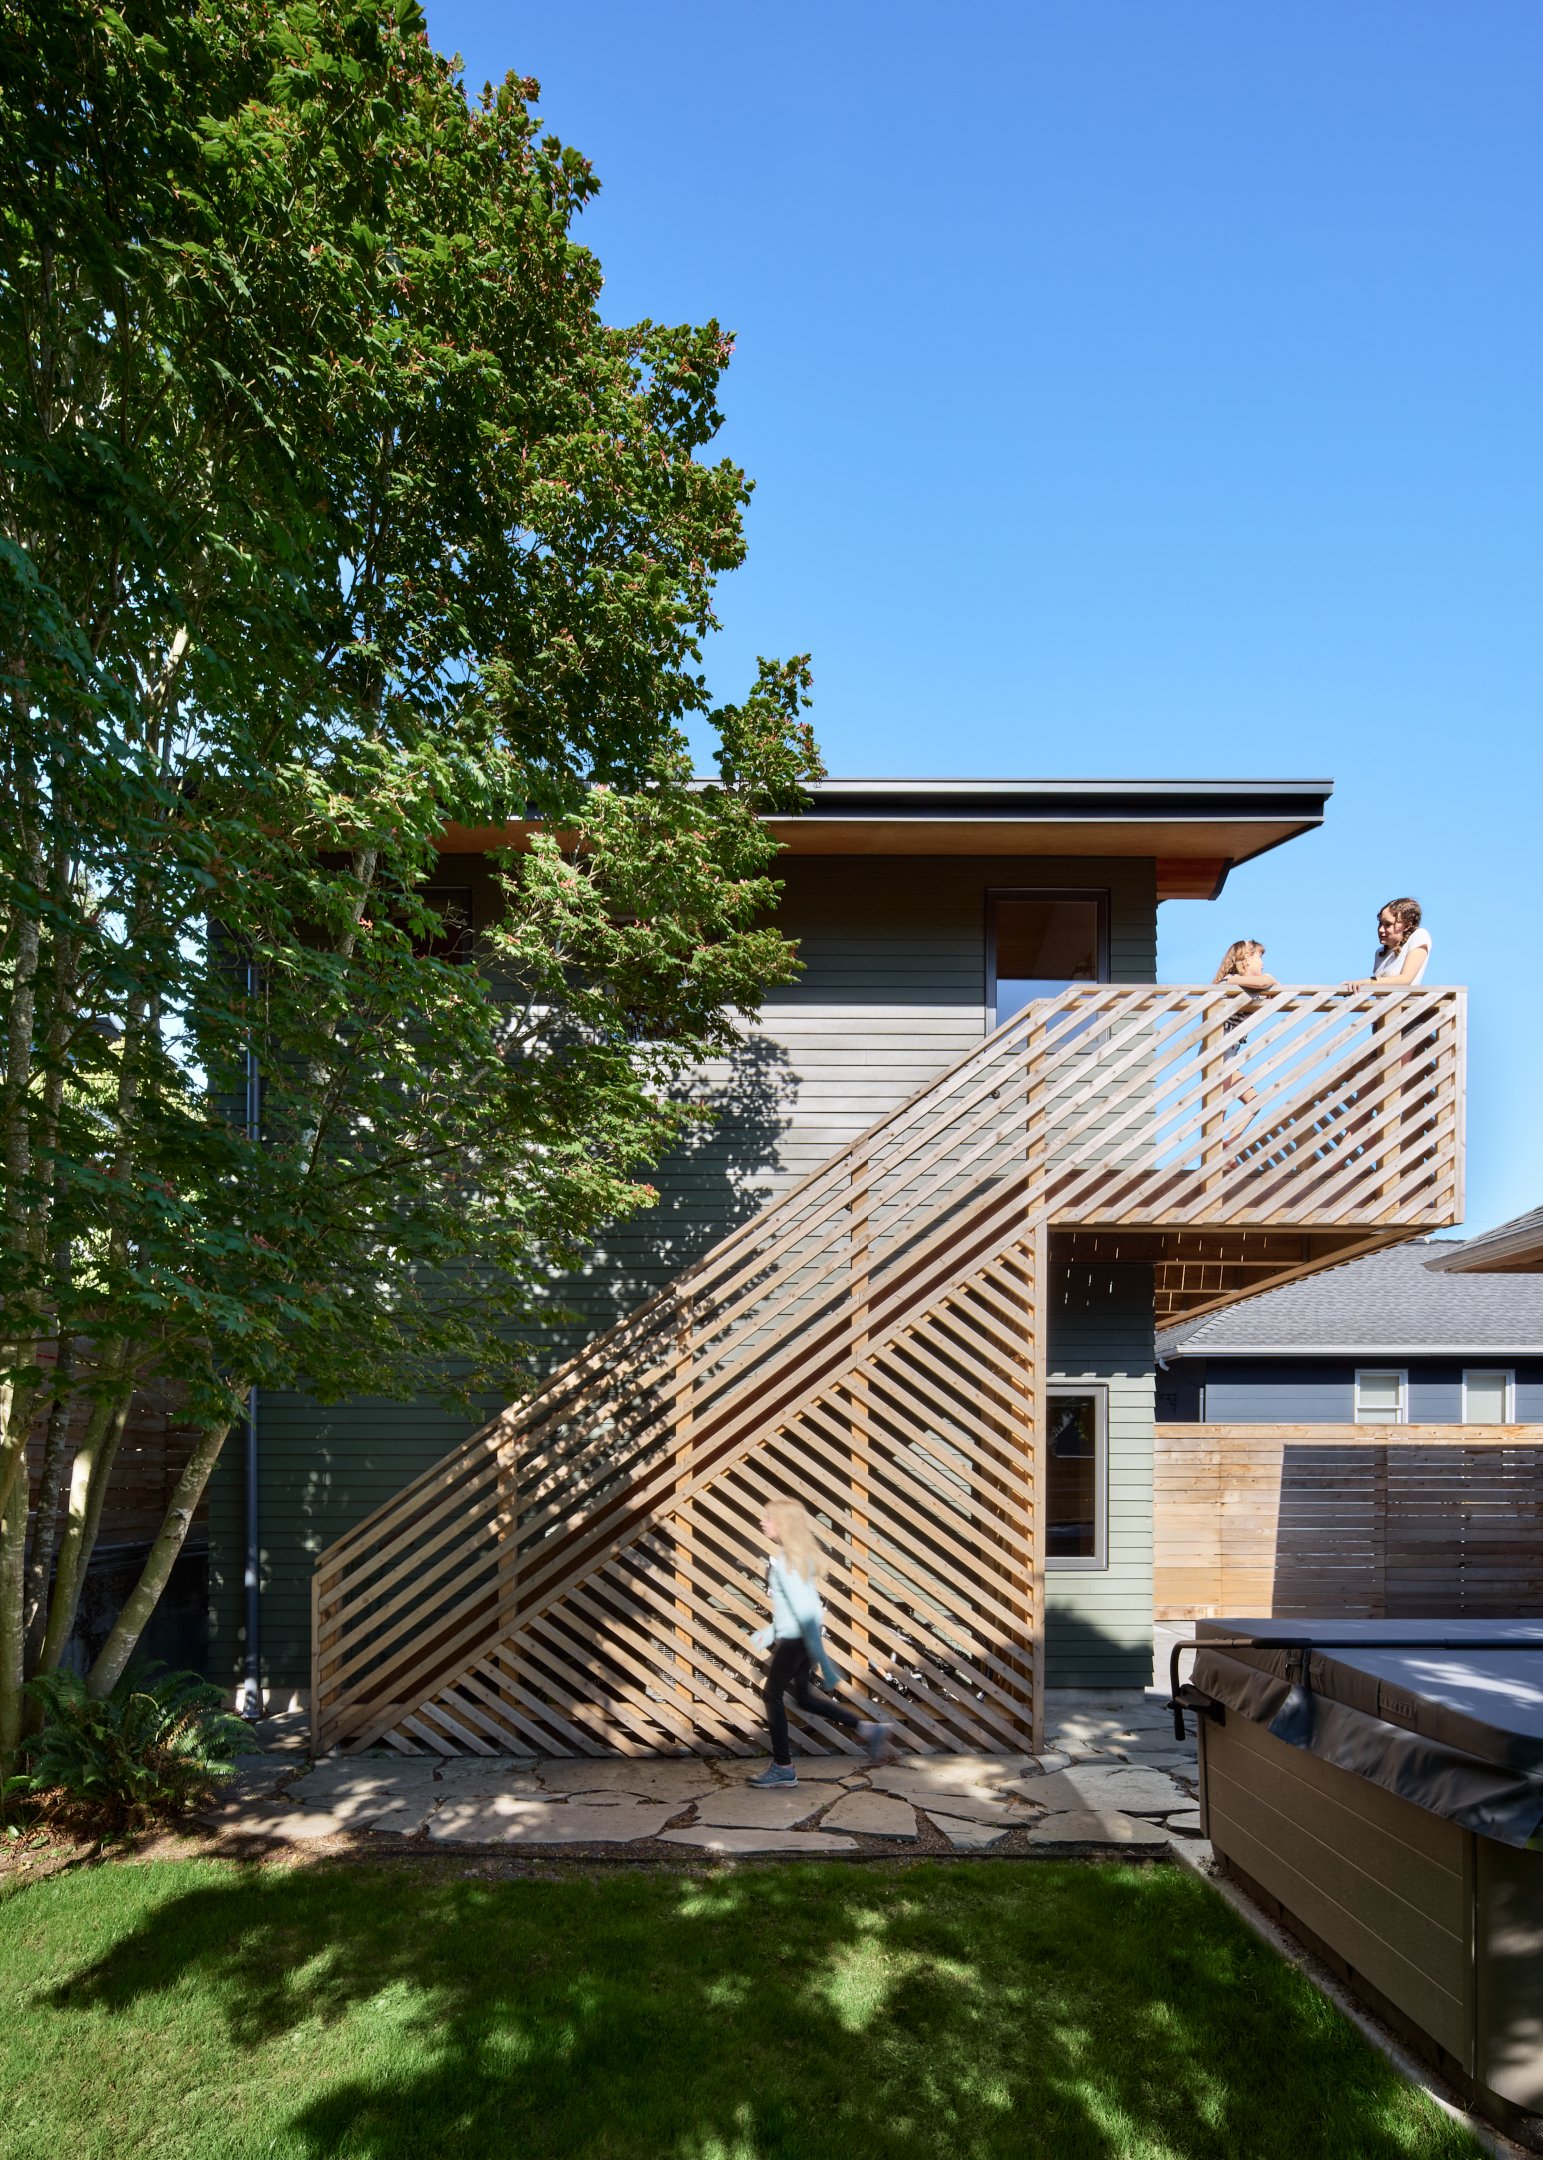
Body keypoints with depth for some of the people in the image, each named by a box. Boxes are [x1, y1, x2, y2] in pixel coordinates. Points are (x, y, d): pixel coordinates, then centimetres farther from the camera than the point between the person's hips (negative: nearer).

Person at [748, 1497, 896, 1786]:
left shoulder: (784, 1562, -22)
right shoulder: (801, 1554, 8)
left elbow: (802, 1608, -25)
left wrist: (821, 1659, -25)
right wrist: (771, 1632, 22)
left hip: (795, 1638, -9)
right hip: (800, 1634, 9)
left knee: (773, 1694, 6)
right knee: (804, 1695, 19)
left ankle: (782, 1767, 15)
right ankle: (868, 1729, 16)